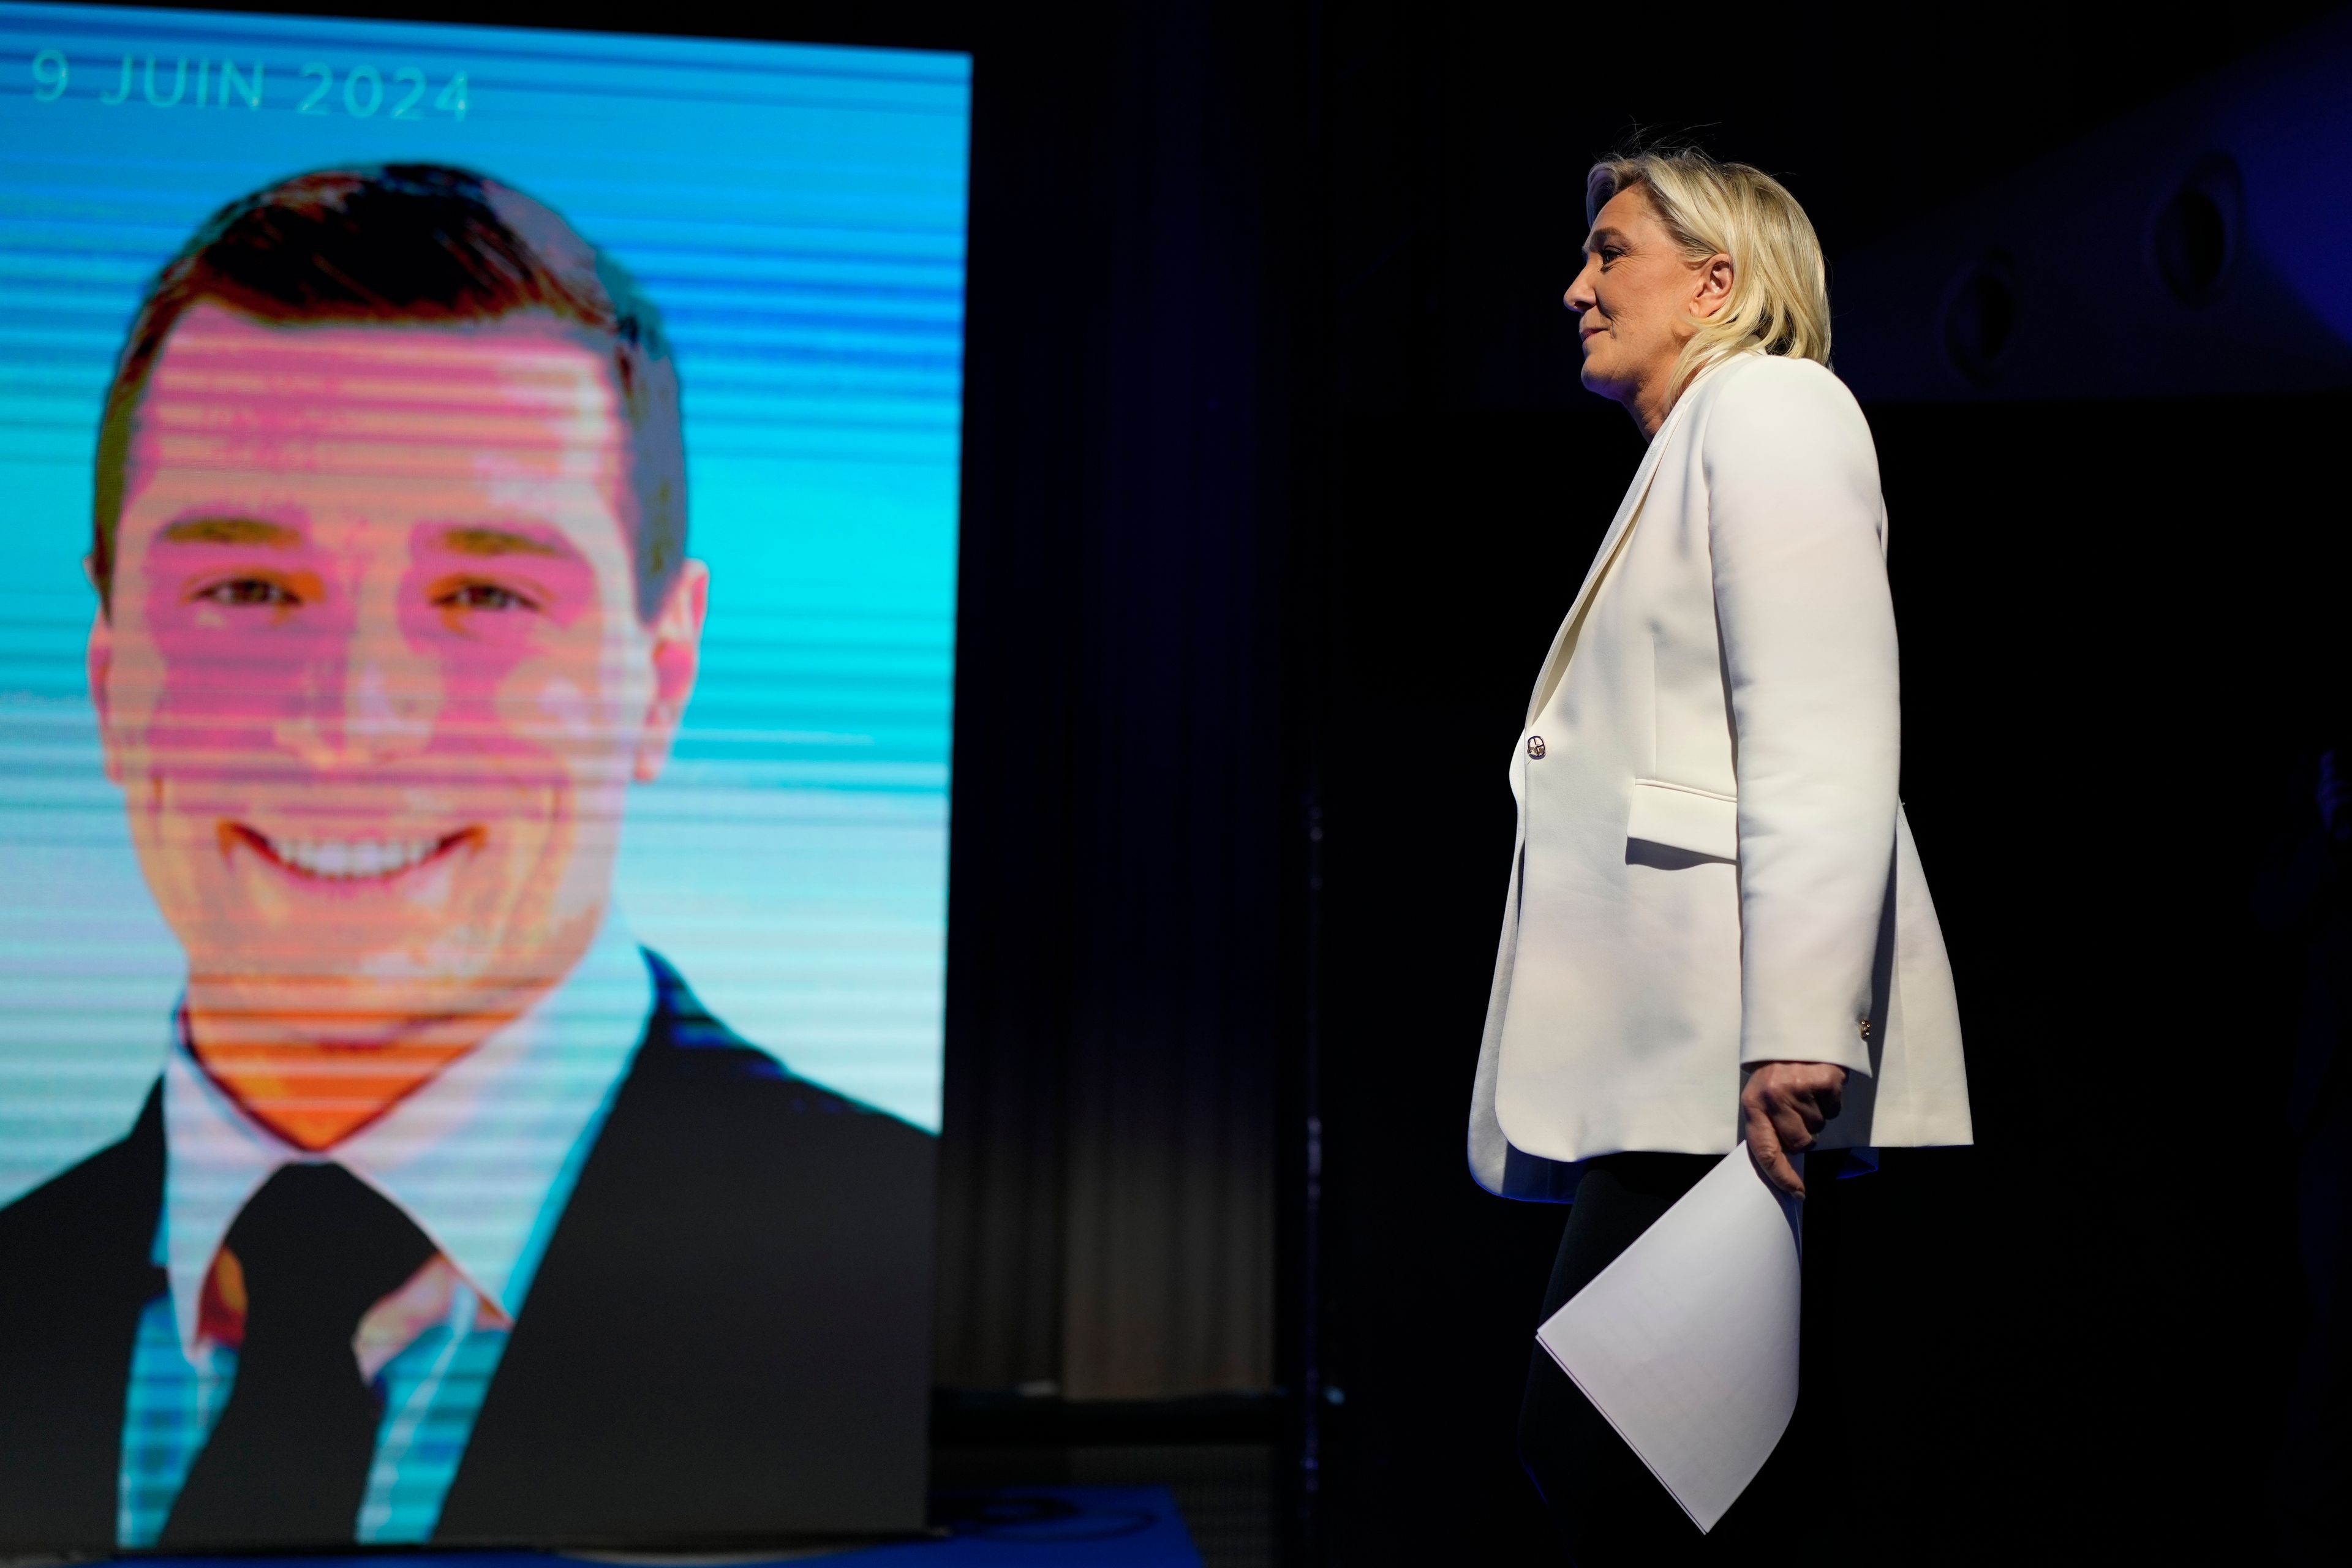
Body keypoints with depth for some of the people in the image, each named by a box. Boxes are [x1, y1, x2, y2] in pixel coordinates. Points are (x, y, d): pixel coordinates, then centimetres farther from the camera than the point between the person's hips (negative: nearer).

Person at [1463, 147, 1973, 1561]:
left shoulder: (1769, 404, 0)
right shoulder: (1685, 451, 28)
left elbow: (1822, 741, -14)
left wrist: (1793, 1030, -22)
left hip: (1737, 1063, -9)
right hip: (1666, 1067, 9)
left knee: (1595, 1436, -13)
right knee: (1600, 1443, 6)